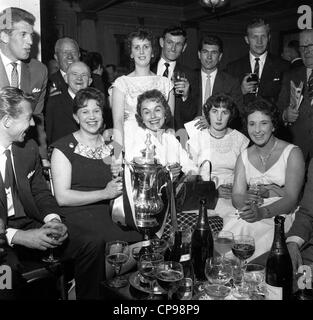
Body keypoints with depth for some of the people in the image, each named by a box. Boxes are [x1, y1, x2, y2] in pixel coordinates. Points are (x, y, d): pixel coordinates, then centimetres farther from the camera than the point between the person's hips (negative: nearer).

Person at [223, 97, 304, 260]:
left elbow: (291, 199, -11)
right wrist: (246, 201, -22)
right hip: (249, 214, 3)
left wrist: (262, 212, -28)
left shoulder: (292, 153, -2)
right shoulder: (244, 157, 12)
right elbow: (236, 195, 2)